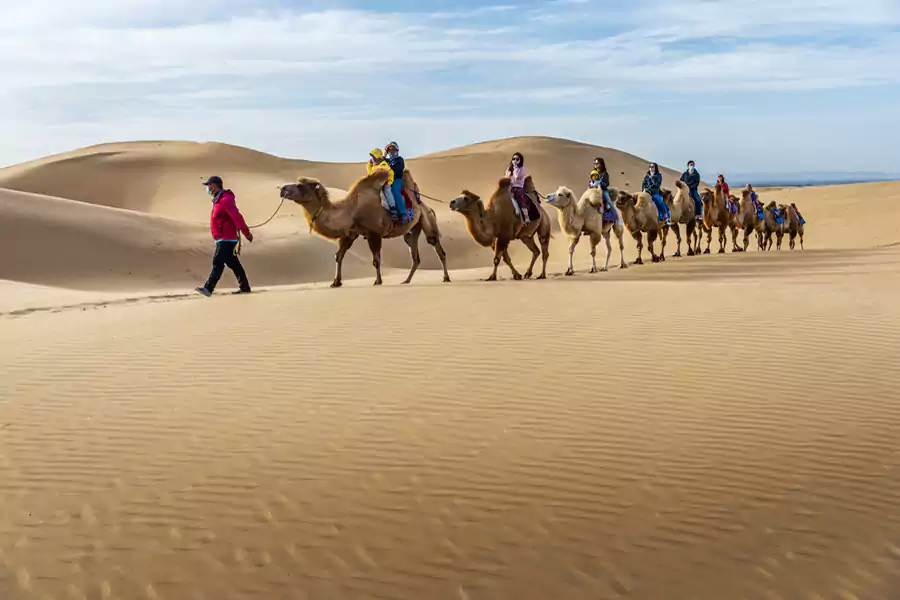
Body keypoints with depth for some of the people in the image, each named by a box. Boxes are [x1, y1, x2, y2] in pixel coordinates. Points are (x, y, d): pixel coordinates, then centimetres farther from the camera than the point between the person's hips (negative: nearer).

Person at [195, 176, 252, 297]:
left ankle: (208, 288, -17)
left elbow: (237, 217, -20)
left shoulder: (225, 200, -17)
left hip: (226, 239, -10)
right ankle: (244, 287, 17)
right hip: (224, 238, 10)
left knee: (218, 262, -13)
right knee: (233, 263, 12)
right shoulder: (219, 199, 15)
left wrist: (246, 233, -21)